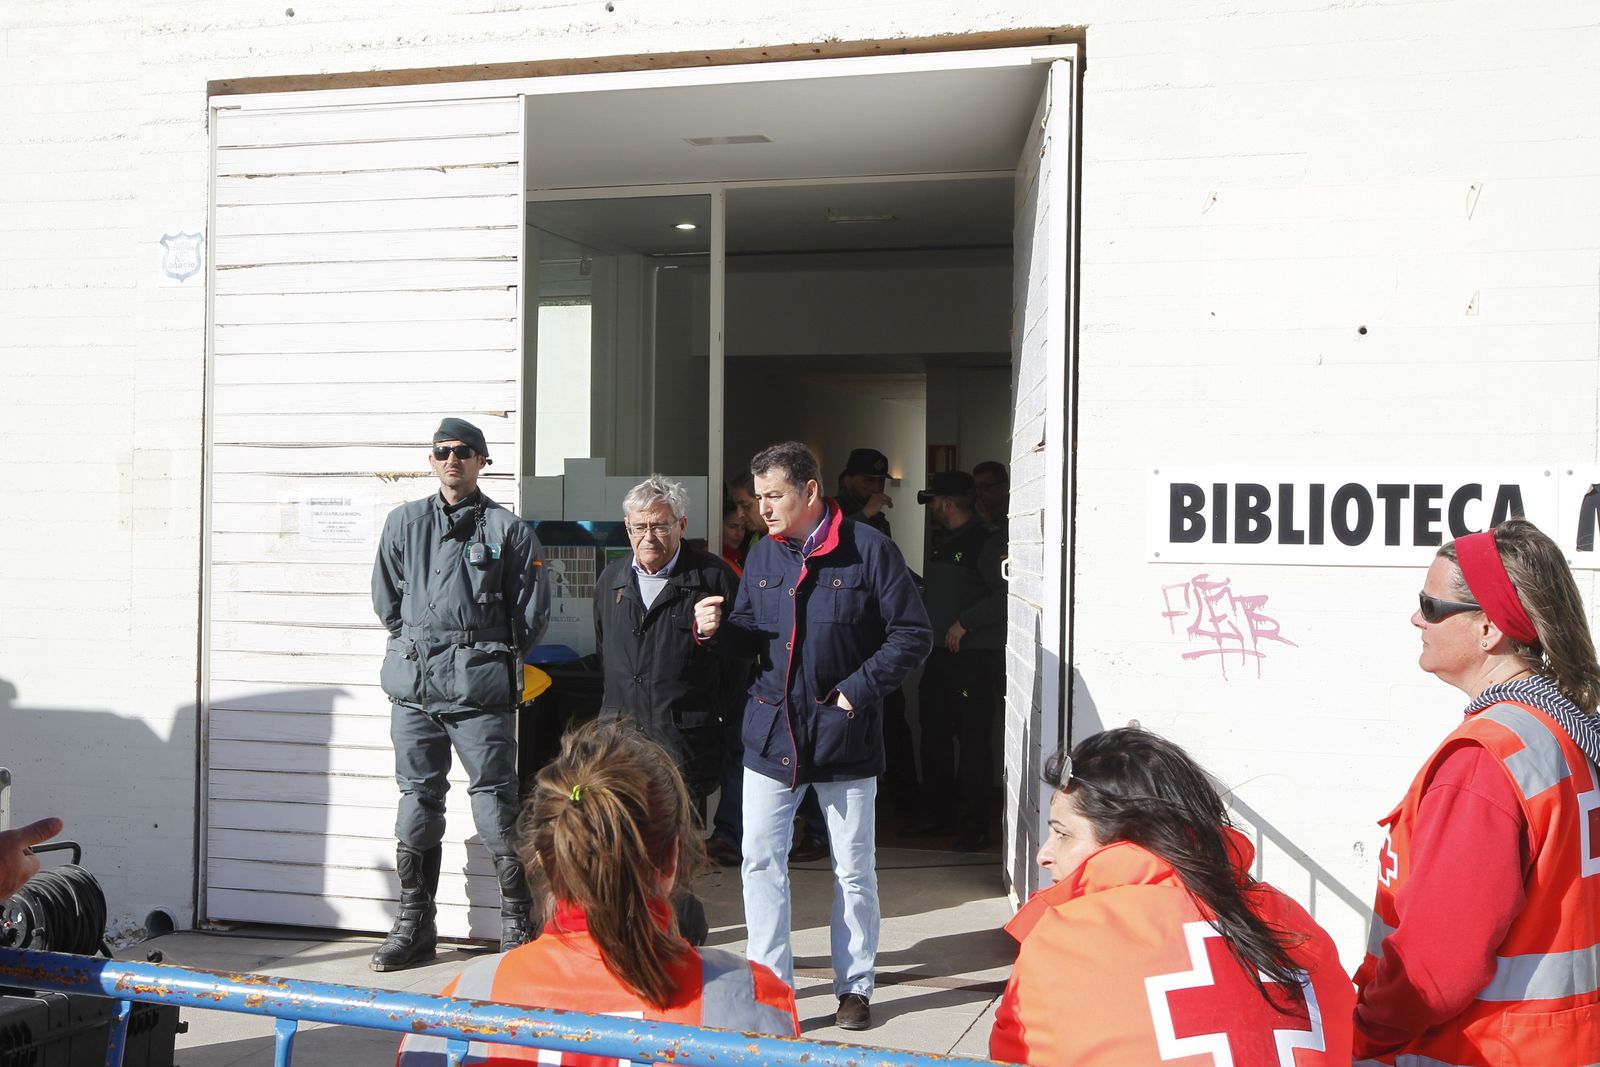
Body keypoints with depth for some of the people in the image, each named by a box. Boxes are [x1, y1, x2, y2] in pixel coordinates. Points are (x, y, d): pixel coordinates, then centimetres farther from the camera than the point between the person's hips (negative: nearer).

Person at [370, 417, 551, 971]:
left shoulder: (507, 528, 2)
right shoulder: (405, 521, 11)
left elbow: (532, 612, 4)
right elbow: (385, 598, 17)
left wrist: (491, 657, 8)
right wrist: (418, 646, 14)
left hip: (481, 688, -3)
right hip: (413, 684, 4)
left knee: (495, 801, -3)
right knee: (417, 800, 9)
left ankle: (517, 925, 7)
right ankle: (414, 925, 20)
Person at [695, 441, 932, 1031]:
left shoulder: (868, 549, -9)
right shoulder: (762, 556, 7)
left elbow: (913, 633, -7)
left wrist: (858, 689, -13)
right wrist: (718, 629, -7)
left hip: (843, 735, -4)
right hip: (772, 732, 4)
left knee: (854, 868, 8)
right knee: (761, 860, 2)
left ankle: (854, 986, 22)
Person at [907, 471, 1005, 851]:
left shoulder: (986, 542, -12)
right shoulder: (945, 544, 18)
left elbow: (1003, 595, -21)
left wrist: (965, 622, -20)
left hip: (973, 657, -9)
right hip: (940, 655, 9)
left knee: (973, 741, -4)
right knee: (934, 736, 12)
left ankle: (976, 827, 2)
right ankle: (938, 815, 23)